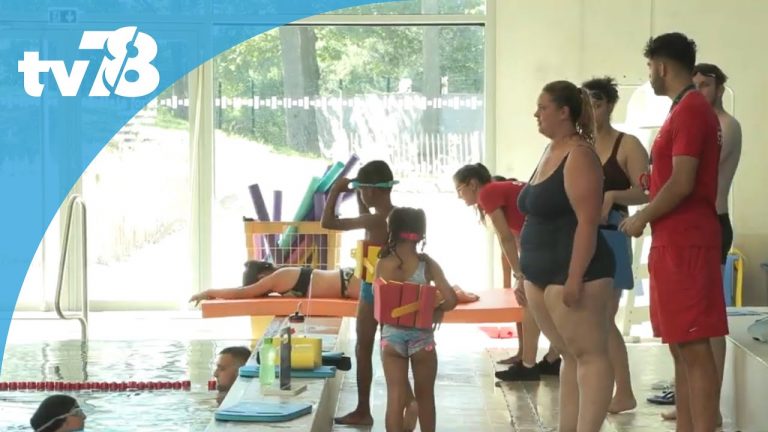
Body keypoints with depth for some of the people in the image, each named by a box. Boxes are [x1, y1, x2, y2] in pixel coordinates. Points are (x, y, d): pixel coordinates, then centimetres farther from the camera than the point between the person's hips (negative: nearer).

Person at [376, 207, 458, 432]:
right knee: (425, 395, 17)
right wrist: (432, 312, 4)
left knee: (395, 397, 4)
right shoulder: (427, 264, -8)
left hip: (391, 335, 1)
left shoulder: (383, 264, -4)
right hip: (421, 336, -1)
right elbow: (450, 300, -14)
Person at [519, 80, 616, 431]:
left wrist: (575, 278, -24)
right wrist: (528, 272, 20)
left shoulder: (579, 155, -13)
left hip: (572, 274, -10)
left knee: (589, 354, -6)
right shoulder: (550, 152, 15)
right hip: (542, 274, 10)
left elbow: (587, 223, -20)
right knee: (569, 355, 12)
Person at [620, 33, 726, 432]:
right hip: (675, 242, 10)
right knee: (681, 347, 11)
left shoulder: (690, 110, -13)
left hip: (686, 243, -10)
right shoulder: (686, 110, 18)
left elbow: (682, 184, -20)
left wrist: (642, 218, -8)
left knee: (694, 348, -10)